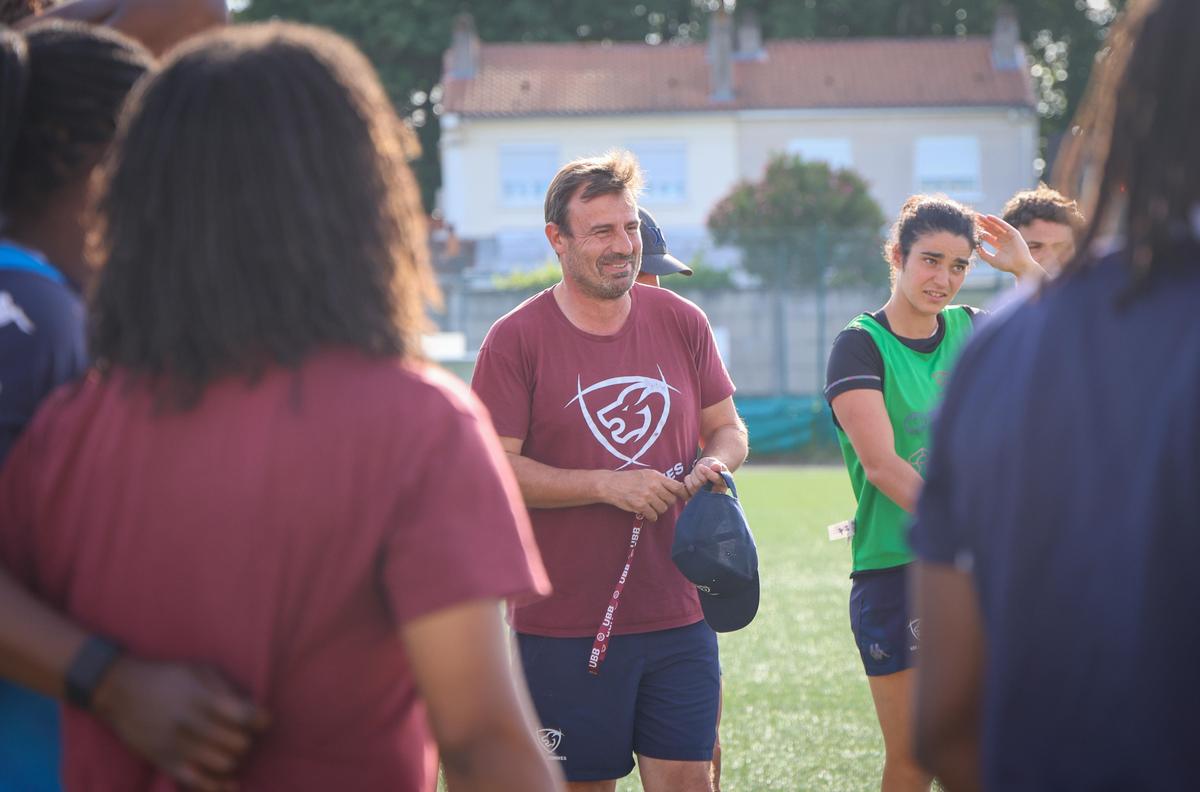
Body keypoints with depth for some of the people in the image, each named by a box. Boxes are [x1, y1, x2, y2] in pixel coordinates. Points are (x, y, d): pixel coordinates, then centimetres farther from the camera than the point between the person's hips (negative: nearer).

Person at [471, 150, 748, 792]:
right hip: (564, 626, -3)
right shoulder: (516, 339, -5)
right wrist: (607, 485, -18)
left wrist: (715, 462, -7)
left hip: (678, 616, 3)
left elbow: (727, 427, 16)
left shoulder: (682, 323, 7)